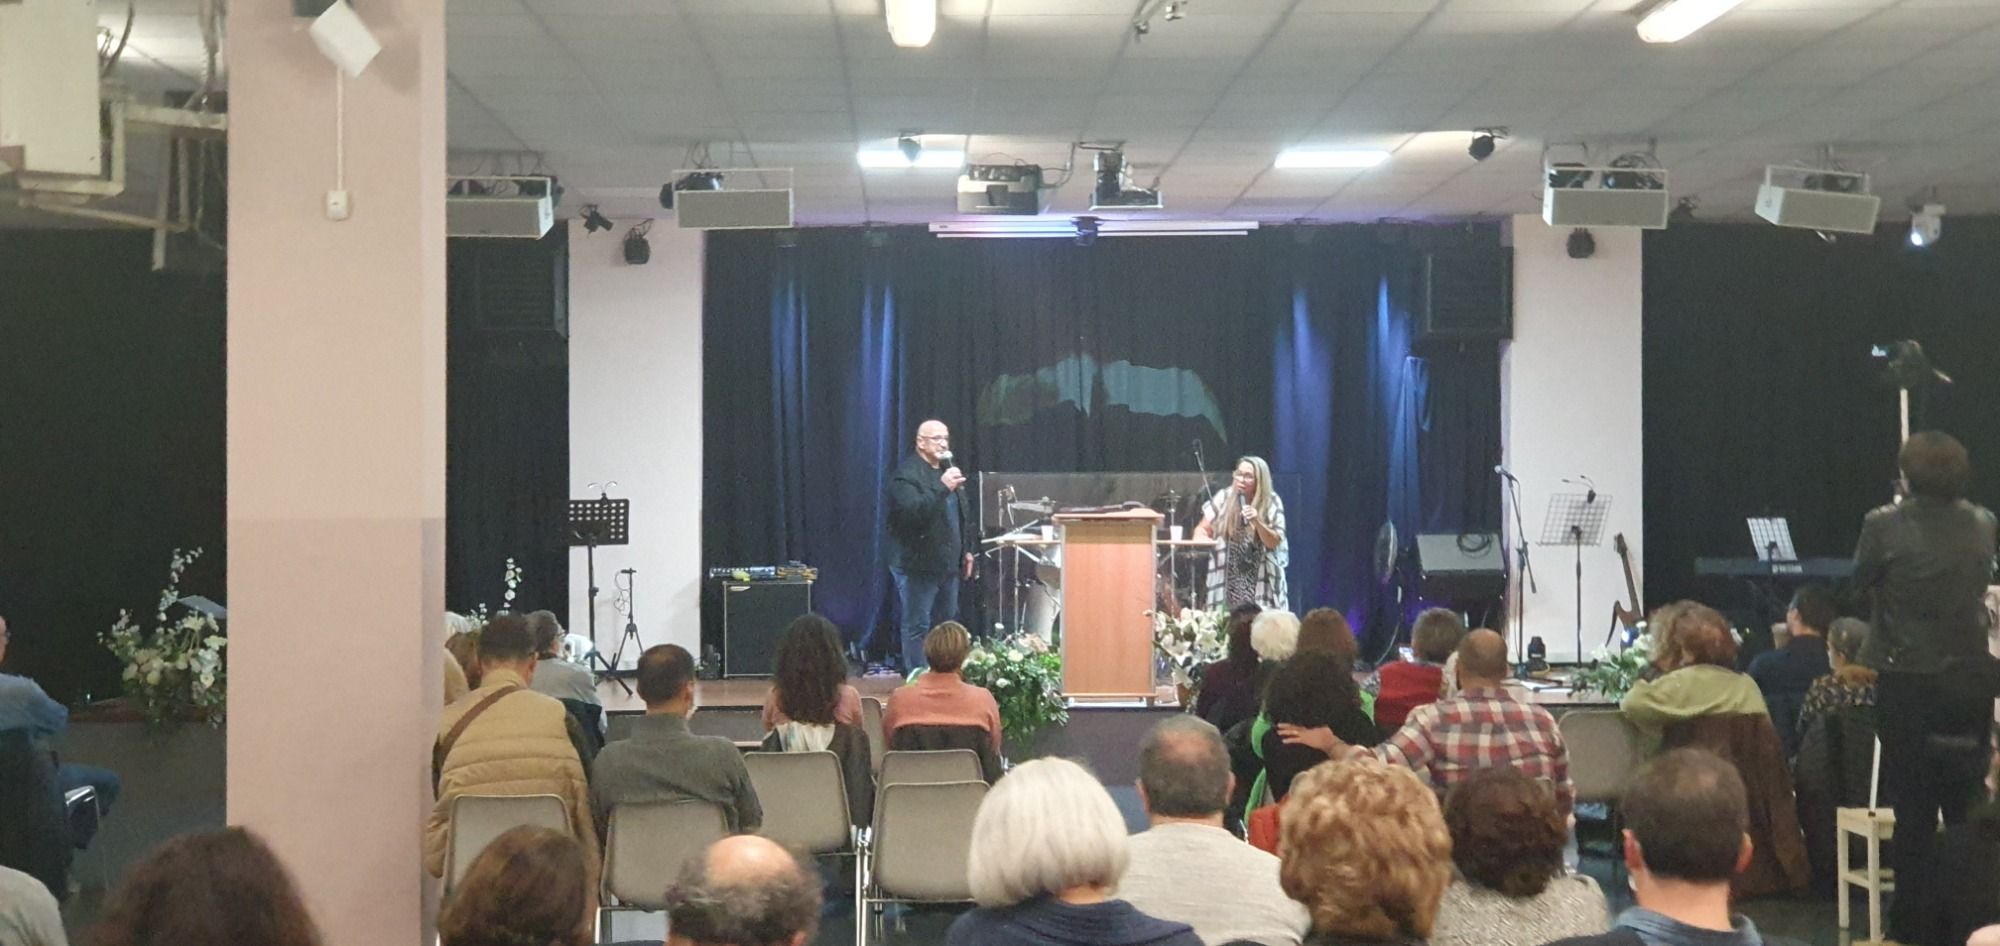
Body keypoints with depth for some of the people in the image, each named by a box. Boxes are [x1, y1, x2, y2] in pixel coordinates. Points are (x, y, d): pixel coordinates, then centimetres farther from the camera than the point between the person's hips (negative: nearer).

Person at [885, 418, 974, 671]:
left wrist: (966, 549, 21)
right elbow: (911, 512, -28)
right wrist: (942, 488, -34)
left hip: (947, 564, 8)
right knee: (917, 626, -4)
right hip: (918, 564, -8)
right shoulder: (907, 474, -12)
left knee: (948, 624, 12)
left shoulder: (947, 470, 16)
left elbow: (960, 514, 25)